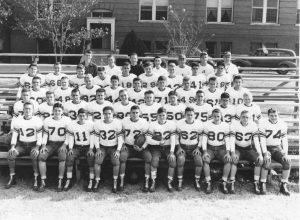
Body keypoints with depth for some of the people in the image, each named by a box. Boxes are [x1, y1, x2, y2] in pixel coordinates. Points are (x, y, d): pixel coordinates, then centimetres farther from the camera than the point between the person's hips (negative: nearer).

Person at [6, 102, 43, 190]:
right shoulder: (18, 121, 2)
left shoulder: (37, 120, -6)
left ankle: (36, 180, -24)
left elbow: (39, 137, -6)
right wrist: (12, 147, -12)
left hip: (33, 145, -3)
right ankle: (12, 178, -8)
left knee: (35, 155, -35)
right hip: (21, 145, 3)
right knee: (11, 154, -24)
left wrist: (37, 148, -22)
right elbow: (14, 136, 5)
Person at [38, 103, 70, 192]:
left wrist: (64, 145, -14)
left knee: (63, 158, -33)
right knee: (41, 156, -24)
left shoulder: (67, 120, 2)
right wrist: (43, 145, -5)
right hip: (50, 144, 3)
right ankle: (43, 182, -18)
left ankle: (60, 182, -24)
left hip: (62, 144, -3)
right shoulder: (47, 120, 9)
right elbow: (45, 134, 9)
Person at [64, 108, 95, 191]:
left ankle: (91, 182, -22)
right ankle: (68, 181, -17)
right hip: (77, 147, 2)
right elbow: (71, 138, 5)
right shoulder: (71, 125, 1)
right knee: (70, 157, -25)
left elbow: (92, 138, -4)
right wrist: (70, 148, -9)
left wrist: (91, 149, -15)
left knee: (91, 157, -30)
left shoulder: (90, 124, -4)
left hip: (88, 146, -2)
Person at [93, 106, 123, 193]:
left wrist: (118, 150, -13)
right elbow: (96, 137, 4)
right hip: (102, 147, 2)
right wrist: (98, 149, -8)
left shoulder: (118, 123, -7)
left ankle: (115, 182, -7)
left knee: (116, 162, -25)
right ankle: (97, 181, -6)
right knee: (97, 161, -22)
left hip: (114, 147, -2)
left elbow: (120, 138, -5)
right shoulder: (98, 124, -2)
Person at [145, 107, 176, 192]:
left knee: (173, 160, -26)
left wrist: (172, 152, -18)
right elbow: (148, 140, -9)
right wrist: (159, 142, -22)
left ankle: (169, 182, -13)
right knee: (155, 159, -30)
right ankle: (153, 182, -17)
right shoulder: (152, 124, -2)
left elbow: (173, 139, -8)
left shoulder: (171, 124, -1)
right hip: (156, 147, -1)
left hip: (168, 147, 1)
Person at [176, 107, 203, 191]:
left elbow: (200, 138, 7)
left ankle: (197, 181, -7)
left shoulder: (199, 124, -1)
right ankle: (180, 182, -18)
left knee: (199, 160, -27)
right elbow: (177, 137, 4)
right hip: (182, 147, -1)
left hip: (194, 147, 1)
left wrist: (198, 148, -5)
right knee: (180, 159, -31)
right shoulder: (179, 123, -3)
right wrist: (179, 147, -7)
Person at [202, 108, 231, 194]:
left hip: (221, 148, 1)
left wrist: (228, 152, -13)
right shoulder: (207, 125, 0)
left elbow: (227, 140, 1)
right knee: (205, 160, -30)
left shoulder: (225, 125, 2)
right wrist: (205, 151, -15)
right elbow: (204, 139, -1)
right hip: (210, 148, 0)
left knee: (228, 160, -28)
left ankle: (224, 183, -17)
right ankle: (208, 183, -20)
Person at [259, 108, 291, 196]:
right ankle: (263, 184, -20)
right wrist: (265, 153, -24)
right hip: (266, 148, -3)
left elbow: (284, 140, 1)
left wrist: (285, 153, -11)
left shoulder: (282, 124, 1)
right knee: (267, 161, -33)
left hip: (277, 148, 3)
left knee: (287, 161, -22)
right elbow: (262, 140, -13)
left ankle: (283, 185, -11)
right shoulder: (263, 124, -9)